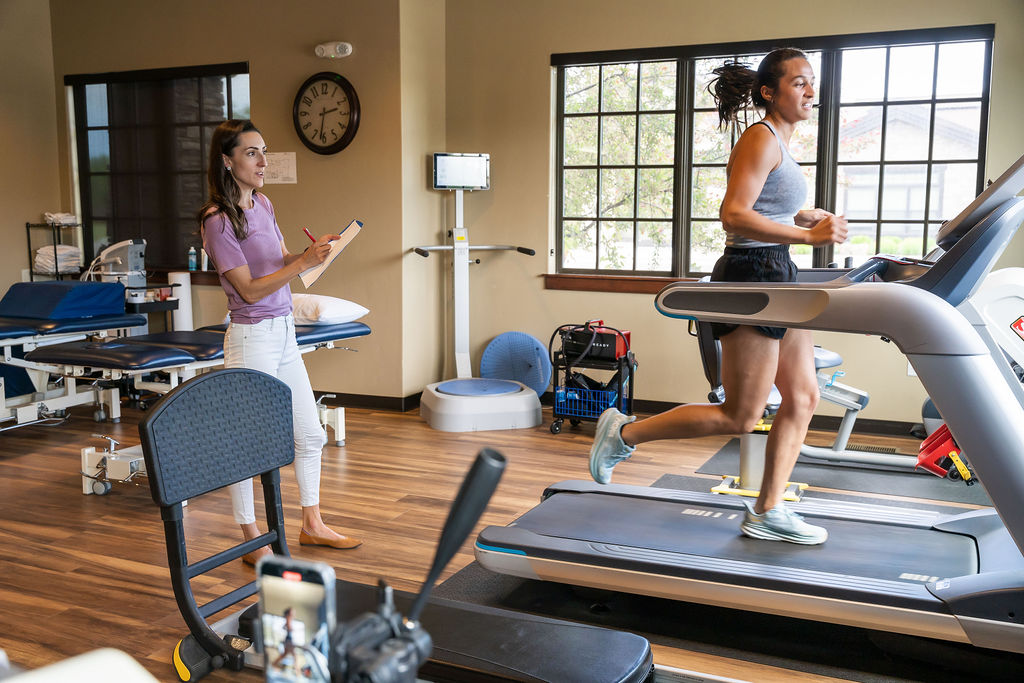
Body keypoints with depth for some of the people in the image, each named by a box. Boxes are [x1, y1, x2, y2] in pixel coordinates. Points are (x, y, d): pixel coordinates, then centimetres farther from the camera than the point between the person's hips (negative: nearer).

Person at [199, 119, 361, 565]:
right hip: (252, 338, -8)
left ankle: (312, 525, 30)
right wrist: (304, 263, -23)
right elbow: (250, 290, -18)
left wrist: (312, 251, -4)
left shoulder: (263, 205, 9)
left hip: (284, 332, 9)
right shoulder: (218, 220, -15)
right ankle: (253, 542, 17)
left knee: (310, 434, 15)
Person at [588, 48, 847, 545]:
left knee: (803, 397, 9)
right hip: (751, 276, -10)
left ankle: (767, 512, 16)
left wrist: (804, 217, 9)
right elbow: (733, 215, -24)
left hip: (777, 278, 10)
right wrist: (807, 236, -27)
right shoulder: (761, 138, -12)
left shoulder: (780, 143, 18)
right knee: (740, 417, -4)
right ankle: (624, 433, 7)